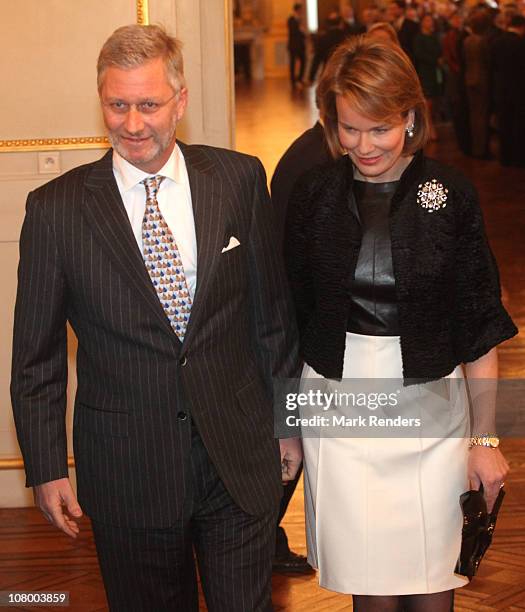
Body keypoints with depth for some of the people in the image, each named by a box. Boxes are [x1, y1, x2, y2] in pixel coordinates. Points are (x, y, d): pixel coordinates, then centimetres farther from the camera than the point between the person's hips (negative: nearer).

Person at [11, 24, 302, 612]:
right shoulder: (55, 208, -6)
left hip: (241, 455, 1)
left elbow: (272, 310, 6)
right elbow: (36, 356, 0)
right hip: (126, 469, -1)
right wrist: (46, 469, -1)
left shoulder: (239, 179, -2)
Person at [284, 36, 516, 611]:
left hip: (430, 408, 0)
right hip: (337, 404, 1)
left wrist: (485, 438, -4)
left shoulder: (451, 194, -5)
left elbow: (480, 326, -2)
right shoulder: (313, 194, -1)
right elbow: (294, 311, 7)